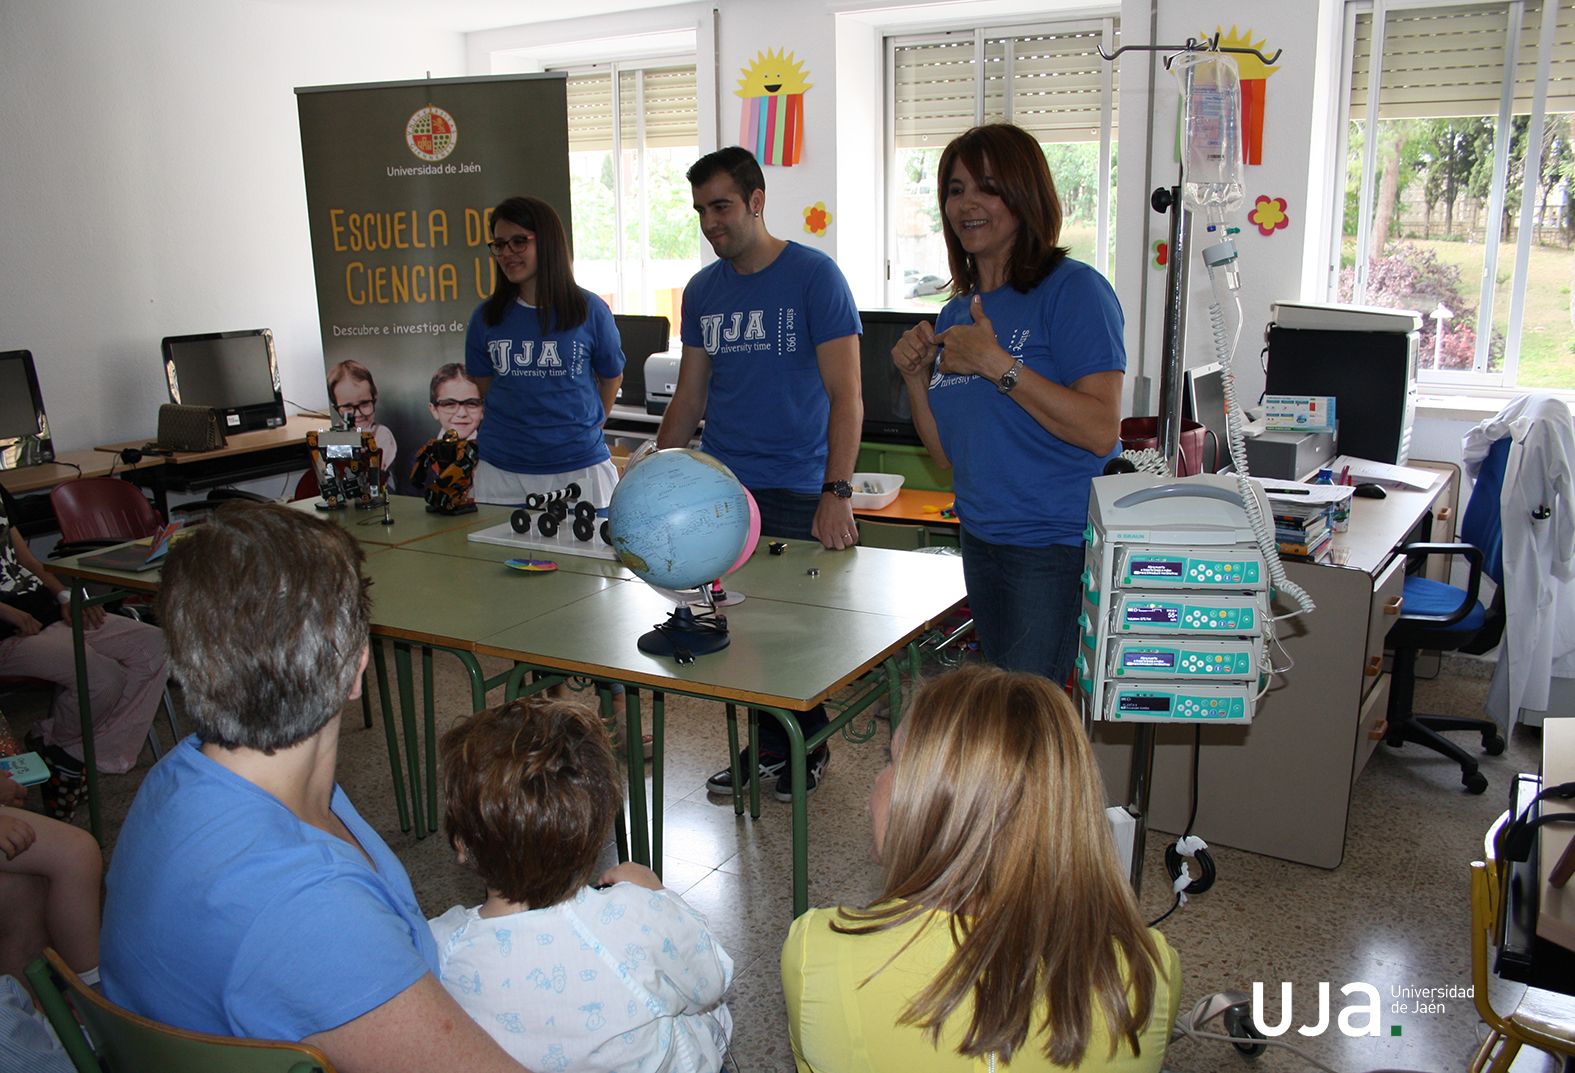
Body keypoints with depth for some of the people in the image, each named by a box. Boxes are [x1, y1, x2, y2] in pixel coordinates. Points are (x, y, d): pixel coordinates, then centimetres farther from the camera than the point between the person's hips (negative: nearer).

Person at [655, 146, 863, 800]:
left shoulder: (814, 276, -5)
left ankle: (807, 746, 22)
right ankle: (769, 746, 21)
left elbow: (846, 395, -11)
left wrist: (836, 494, -21)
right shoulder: (702, 290, 11)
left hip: (796, 495, -5)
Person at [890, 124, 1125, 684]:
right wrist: (916, 376, 0)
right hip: (982, 542, 7)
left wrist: (997, 365, -22)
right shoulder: (957, 312, 13)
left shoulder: (1074, 290, -10)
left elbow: (1101, 430, -20)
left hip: (1058, 547, -7)